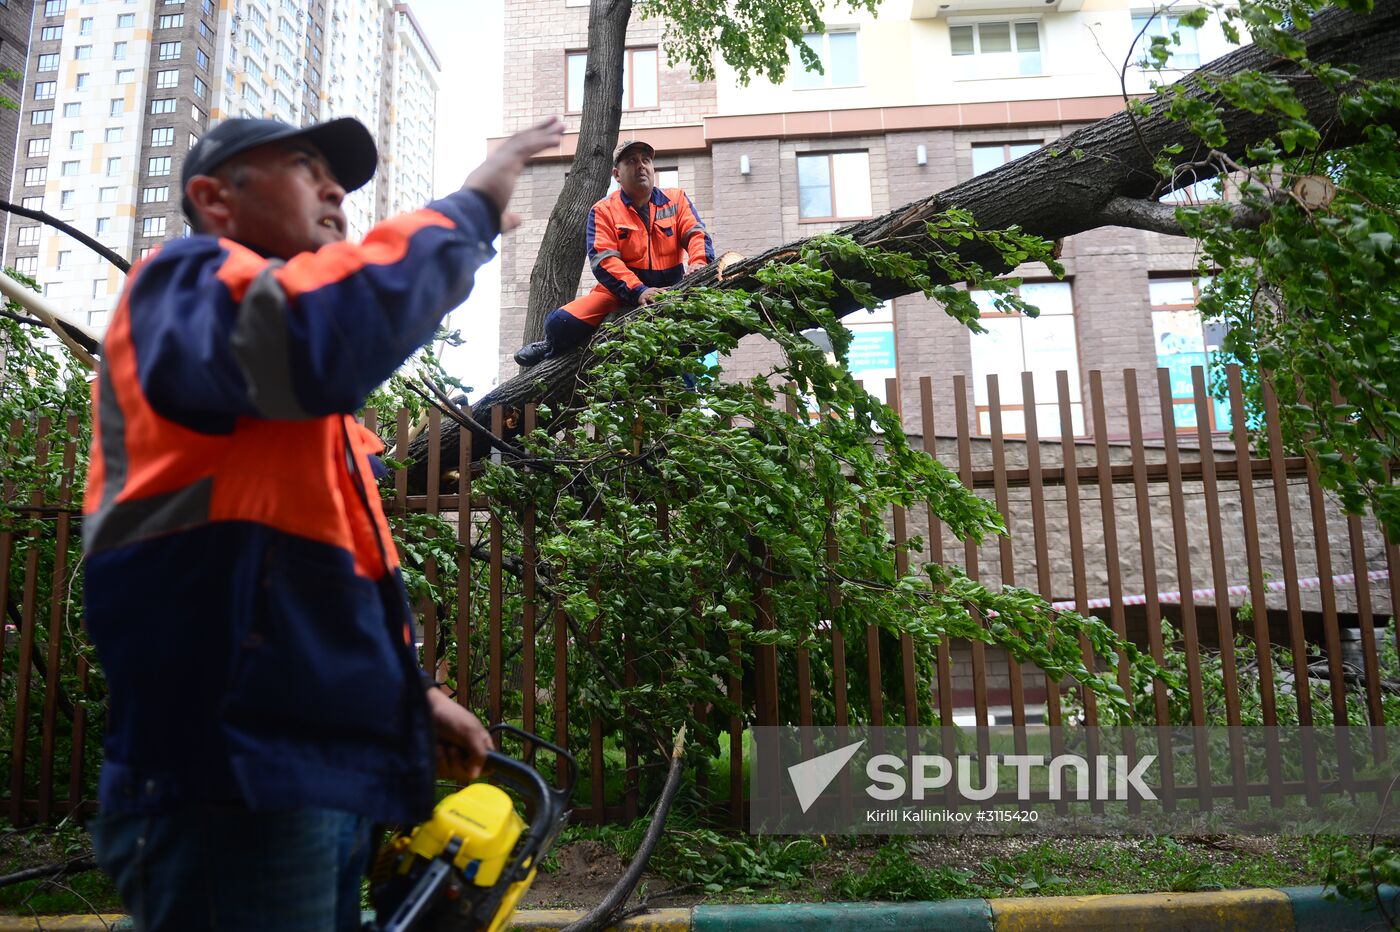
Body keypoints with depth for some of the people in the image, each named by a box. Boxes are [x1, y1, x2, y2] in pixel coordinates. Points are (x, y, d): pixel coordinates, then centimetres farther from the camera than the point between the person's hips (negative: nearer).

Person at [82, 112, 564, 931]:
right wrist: (471, 209, -15)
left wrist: (412, 691, 20)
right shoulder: (183, 284, -5)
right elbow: (326, 330, -29)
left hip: (326, 782, 10)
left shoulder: (301, 408, 24)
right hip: (234, 779, -10)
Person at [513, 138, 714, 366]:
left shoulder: (676, 199, 10)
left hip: (671, 293, 3)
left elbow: (696, 234, -2)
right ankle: (555, 348, 19)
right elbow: (604, 259, -10)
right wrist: (639, 291, -25)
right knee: (561, 322, -21)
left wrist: (699, 264, -27)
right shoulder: (603, 211, 3)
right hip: (620, 294, -2)